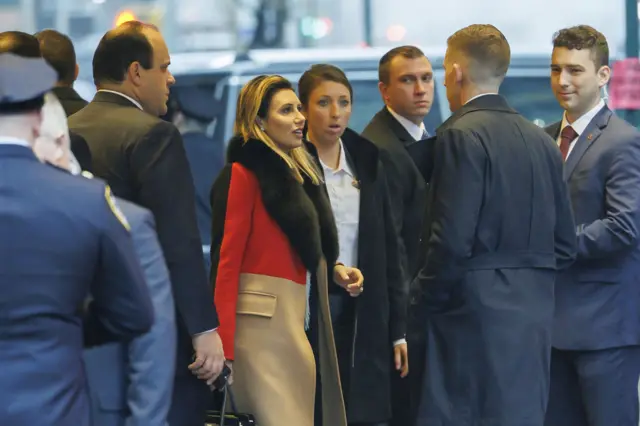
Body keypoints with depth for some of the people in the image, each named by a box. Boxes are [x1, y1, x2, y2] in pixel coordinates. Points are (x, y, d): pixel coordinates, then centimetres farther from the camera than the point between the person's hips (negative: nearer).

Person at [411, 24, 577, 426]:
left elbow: (453, 239, -17)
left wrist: (429, 298, -4)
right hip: (534, 314, 7)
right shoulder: (541, 140, 11)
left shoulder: (462, 135, -11)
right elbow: (565, 245, 12)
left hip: (477, 314, -7)